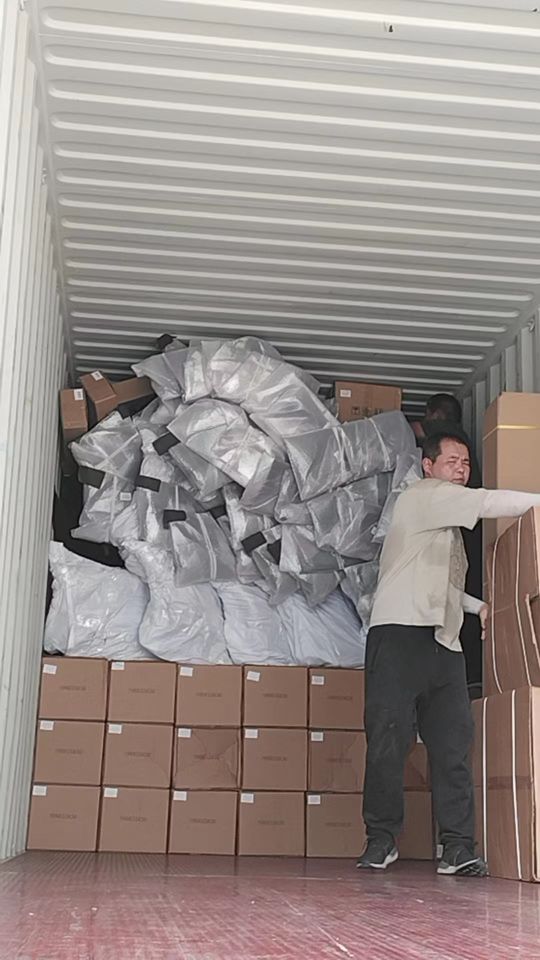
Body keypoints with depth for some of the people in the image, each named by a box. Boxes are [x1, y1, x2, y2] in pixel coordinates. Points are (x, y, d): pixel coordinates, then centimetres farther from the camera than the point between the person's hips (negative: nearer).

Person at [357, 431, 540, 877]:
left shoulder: (448, 523, 29)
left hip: (443, 641, 8)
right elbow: (487, 503, -9)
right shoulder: (422, 494, 4)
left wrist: (480, 606, 25)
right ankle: (381, 840, 0)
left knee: (454, 744, -2)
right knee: (389, 738, -9)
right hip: (400, 631, -8)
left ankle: (458, 848, -4)